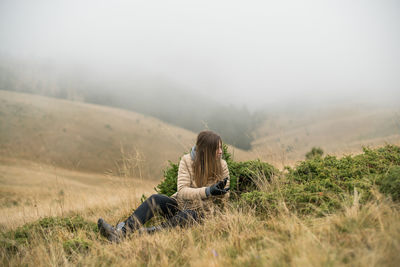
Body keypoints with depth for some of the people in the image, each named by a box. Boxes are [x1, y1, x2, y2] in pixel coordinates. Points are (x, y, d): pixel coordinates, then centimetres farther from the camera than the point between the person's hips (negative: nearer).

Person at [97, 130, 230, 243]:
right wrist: (208, 191, -30)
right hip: (179, 204, 1)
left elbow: (224, 197, 6)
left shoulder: (222, 166, -2)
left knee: (187, 216, -38)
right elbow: (182, 191, -16)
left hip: (199, 212, -1)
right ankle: (120, 232, -40)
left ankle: (152, 231, -49)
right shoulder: (187, 160, -5)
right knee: (156, 199, -29)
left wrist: (221, 192, -19)